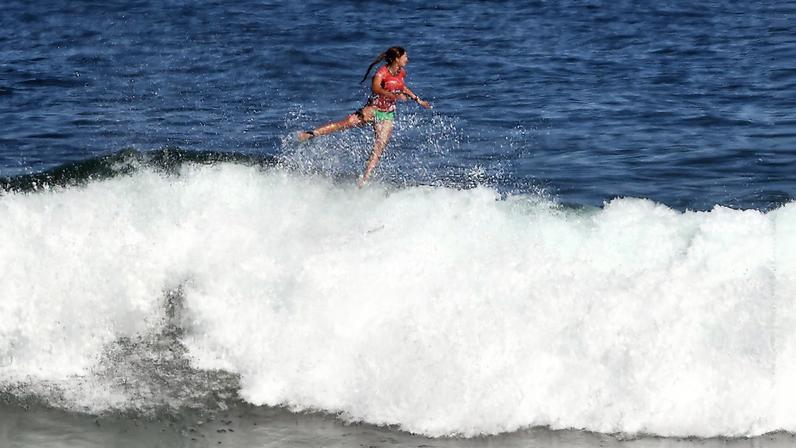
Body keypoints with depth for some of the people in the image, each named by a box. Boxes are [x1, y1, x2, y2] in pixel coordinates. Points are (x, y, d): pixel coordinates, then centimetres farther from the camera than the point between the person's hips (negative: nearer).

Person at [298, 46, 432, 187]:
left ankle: (364, 179, -10)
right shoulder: (382, 72, -17)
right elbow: (375, 87, -36)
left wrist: (417, 99, 30)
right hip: (373, 108, -5)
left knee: (379, 149, -9)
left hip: (387, 116, 5)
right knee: (345, 123, -20)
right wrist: (394, 96, -46)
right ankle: (311, 134, -17)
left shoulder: (401, 73, 5)